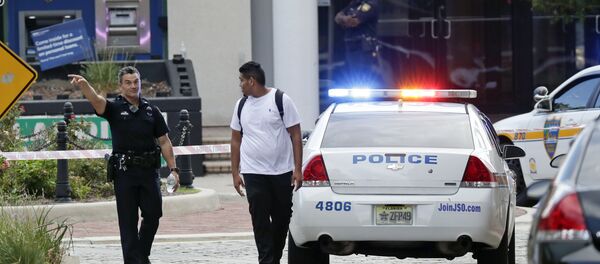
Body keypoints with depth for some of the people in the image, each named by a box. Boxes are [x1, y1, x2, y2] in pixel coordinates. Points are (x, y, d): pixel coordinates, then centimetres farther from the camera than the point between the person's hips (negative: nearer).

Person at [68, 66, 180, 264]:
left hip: (149, 171, 3)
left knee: (153, 214, 5)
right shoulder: (115, 108, 0)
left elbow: (164, 142, 11)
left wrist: (173, 168, 4)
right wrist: (84, 85, -42)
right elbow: (96, 100, -21)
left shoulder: (151, 111, 9)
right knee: (128, 220, -1)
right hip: (124, 172, -3)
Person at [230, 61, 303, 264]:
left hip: (282, 172, -2)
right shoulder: (241, 105, 9)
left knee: (282, 219, 6)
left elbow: (295, 136, -3)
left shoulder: (281, 100, -3)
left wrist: (298, 169, -10)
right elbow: (236, 140, 14)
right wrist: (235, 173, 8)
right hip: (254, 173, 2)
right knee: (260, 221, -7)